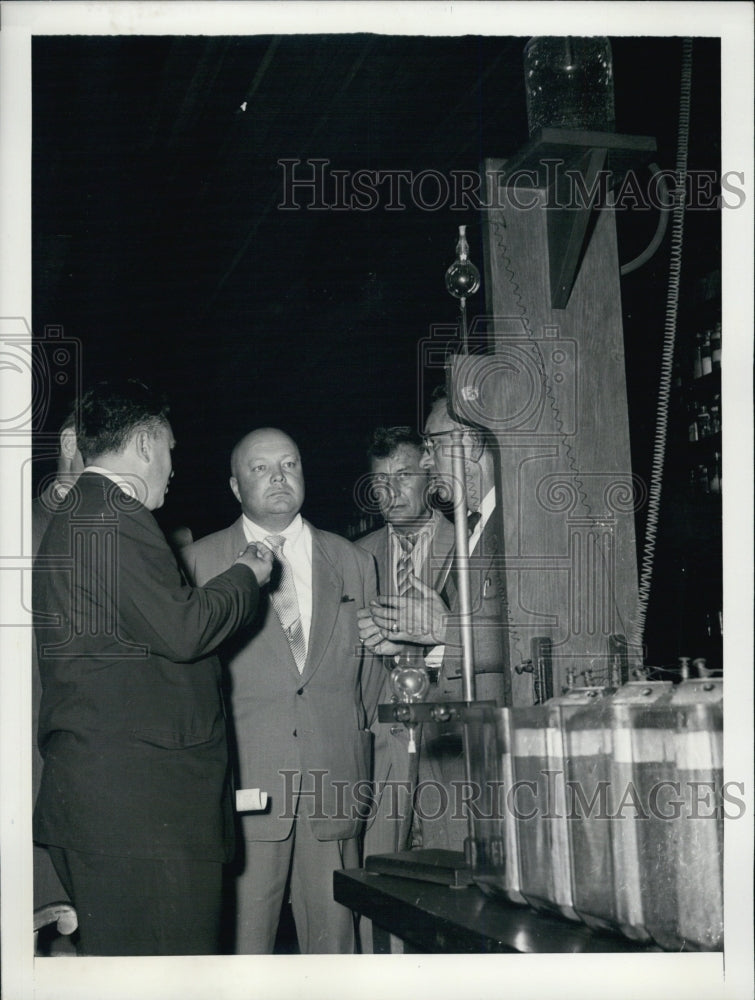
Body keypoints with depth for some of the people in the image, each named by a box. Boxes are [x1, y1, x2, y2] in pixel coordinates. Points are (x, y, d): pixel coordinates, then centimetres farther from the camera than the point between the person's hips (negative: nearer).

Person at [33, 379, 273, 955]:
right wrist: (247, 578, -1)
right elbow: (182, 630, -18)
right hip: (137, 798, -11)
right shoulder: (113, 521, -13)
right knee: (164, 951, -8)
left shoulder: (75, 517, 21)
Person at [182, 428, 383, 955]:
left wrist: (357, 763, 13)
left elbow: (372, 667, 17)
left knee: (334, 938, 4)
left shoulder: (353, 563, 14)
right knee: (242, 940, -3)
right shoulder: (199, 562, 5)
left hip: (335, 787, 3)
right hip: (244, 787, -2)